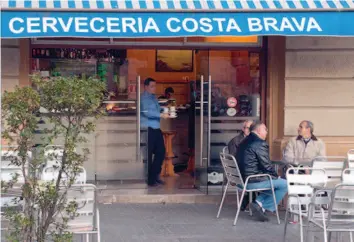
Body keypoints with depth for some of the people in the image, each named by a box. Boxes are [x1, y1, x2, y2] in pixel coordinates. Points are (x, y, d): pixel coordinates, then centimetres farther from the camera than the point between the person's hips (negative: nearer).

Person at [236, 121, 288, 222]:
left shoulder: (244, 142, 14)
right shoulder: (260, 143, -15)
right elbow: (266, 164, -16)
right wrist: (276, 176, 3)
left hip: (243, 179, 10)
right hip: (253, 182, -10)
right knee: (285, 185, 0)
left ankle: (259, 203, 11)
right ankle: (264, 208, 1)